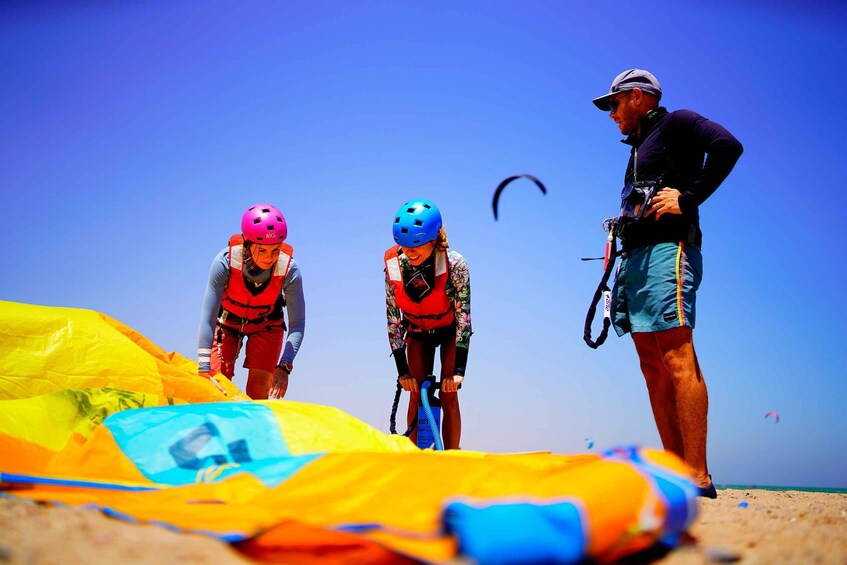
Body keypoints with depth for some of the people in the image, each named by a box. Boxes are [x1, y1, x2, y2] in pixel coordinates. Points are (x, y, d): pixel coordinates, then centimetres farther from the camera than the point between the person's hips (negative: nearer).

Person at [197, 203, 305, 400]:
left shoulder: (289, 271, -32)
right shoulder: (225, 261, -34)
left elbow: (297, 324, -25)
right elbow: (208, 317, -31)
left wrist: (284, 366, -38)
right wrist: (204, 369, -34)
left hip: (266, 326, 0)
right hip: (227, 322, 0)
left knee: (259, 389, -14)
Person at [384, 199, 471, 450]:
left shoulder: (454, 264, -32)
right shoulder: (393, 265, -26)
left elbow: (464, 316, -28)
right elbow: (393, 318, -18)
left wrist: (458, 371, -30)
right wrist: (402, 370, -18)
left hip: (450, 331, -2)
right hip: (418, 332, 2)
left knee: (448, 395, -8)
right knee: (416, 393, -6)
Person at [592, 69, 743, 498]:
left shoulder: (675, 124, 4)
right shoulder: (639, 147, 29)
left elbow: (728, 146, -14)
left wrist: (688, 197, -17)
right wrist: (619, 262, 15)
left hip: (667, 251, -9)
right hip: (636, 260, 9)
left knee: (678, 358, -16)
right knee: (653, 367, 4)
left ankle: (698, 476, -16)